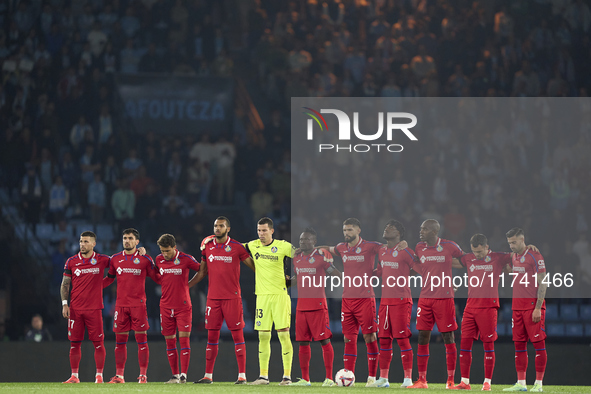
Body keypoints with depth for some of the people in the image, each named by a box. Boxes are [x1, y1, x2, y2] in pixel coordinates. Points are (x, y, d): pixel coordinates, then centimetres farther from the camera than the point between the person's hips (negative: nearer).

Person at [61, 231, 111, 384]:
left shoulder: (102, 260, 3)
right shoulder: (71, 262, 6)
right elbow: (65, 284, 9)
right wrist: (64, 304, 0)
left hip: (94, 308, -1)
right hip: (75, 308, 1)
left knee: (98, 342, -3)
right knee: (74, 343, 3)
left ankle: (99, 375, 2)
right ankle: (74, 376, 10)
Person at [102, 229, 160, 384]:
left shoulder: (145, 259, 2)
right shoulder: (115, 259, 10)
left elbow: (156, 277, 10)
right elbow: (109, 278, 22)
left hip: (139, 304, -3)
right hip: (120, 305, 3)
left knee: (141, 339, -4)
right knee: (120, 340, 3)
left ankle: (143, 375, 0)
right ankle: (119, 375, 7)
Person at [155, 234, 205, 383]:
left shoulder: (185, 259, -7)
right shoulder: (158, 260, 4)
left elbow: (202, 271, 4)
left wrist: (188, 284, 3)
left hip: (183, 305, -4)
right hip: (166, 306, 4)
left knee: (184, 339, -8)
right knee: (169, 342, 4)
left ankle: (183, 375, -7)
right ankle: (175, 375, 10)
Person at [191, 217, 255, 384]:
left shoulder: (237, 247, -2)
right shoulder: (207, 247, 9)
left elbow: (254, 266, 5)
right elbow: (202, 272, 19)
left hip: (232, 298, -3)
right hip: (213, 298, 3)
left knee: (238, 335, -3)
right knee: (212, 336, 5)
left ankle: (242, 375, -2)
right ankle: (208, 375, 9)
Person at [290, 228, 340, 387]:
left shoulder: (322, 255, -5)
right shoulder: (297, 257, 13)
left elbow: (334, 273, -1)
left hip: (318, 305, -6)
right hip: (301, 305, 6)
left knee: (325, 340, -6)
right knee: (303, 342, 7)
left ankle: (329, 378, -4)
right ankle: (305, 379, 13)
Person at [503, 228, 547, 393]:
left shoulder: (534, 256, -9)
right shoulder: (513, 257, 13)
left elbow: (543, 283, -11)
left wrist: (538, 308, -16)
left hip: (533, 305, -8)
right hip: (517, 305, 8)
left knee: (538, 343, -5)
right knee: (519, 344, 7)